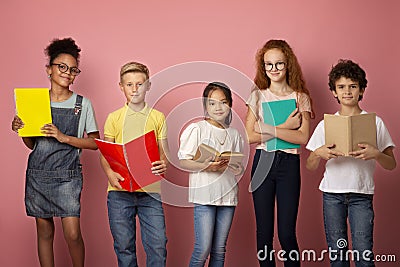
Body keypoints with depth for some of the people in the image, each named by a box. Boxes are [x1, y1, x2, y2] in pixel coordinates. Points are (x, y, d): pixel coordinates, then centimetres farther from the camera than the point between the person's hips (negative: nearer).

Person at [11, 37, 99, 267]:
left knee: (73, 233, -11)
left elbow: (95, 143, 1)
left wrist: (64, 138, -11)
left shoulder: (83, 104, 2)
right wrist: (20, 130, -5)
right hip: (38, 172, 3)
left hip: (67, 174, -2)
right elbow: (32, 144, 15)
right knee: (45, 231, 7)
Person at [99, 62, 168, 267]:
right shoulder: (114, 118, 9)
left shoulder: (158, 117, 10)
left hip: (150, 190, 0)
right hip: (120, 190, 0)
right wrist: (110, 174, -11)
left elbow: (164, 152, 10)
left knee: (157, 244, -6)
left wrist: (163, 165, -13)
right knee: (123, 245, 5)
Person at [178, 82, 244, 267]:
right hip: (204, 195, -5)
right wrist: (205, 166, -20)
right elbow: (183, 162, -4)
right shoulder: (196, 129, 0)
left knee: (219, 250, 8)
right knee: (203, 249, -9)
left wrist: (234, 166, -7)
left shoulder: (234, 134, 14)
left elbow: (239, 168, 16)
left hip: (228, 194, 5)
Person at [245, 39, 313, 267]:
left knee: (287, 233, -3)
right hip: (263, 162, 1)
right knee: (264, 231, 5)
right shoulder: (258, 96, 6)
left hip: (289, 164, -1)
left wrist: (270, 129, -14)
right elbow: (249, 136, -3)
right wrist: (285, 128, -10)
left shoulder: (300, 98, 4)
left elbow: (303, 137, -8)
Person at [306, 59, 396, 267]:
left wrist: (376, 154, -18)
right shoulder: (325, 125, 6)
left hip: (361, 194, -2)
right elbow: (310, 167, 8)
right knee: (337, 250, 5)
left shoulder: (374, 122, 2)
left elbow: (391, 164, 2)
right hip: (332, 194, 2)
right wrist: (318, 154, -14)